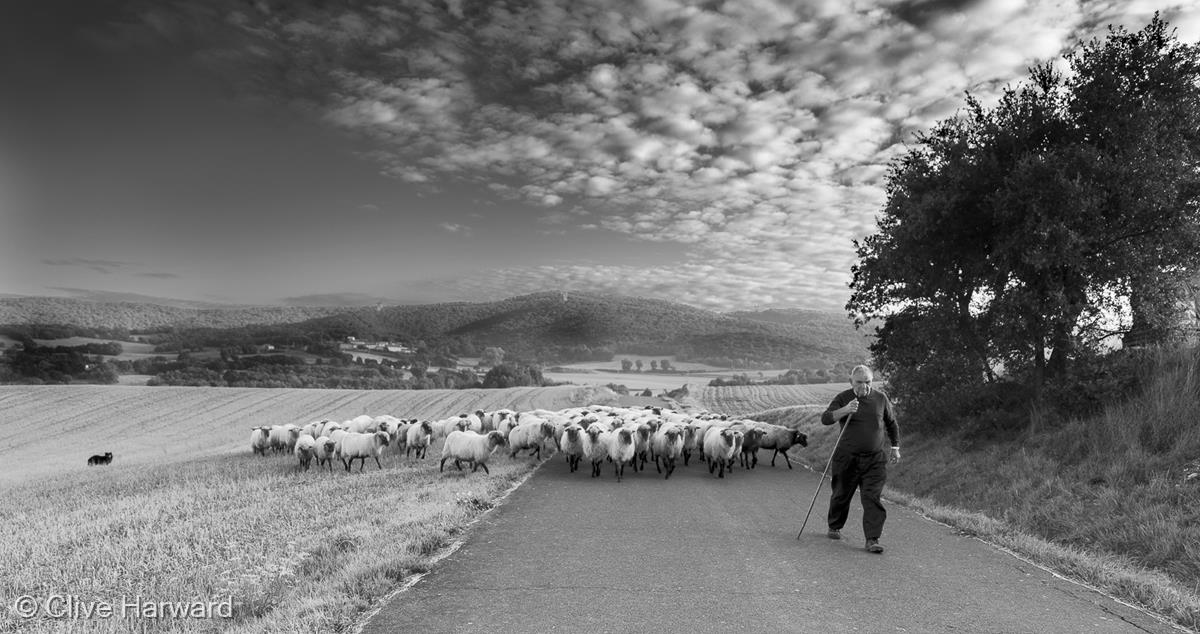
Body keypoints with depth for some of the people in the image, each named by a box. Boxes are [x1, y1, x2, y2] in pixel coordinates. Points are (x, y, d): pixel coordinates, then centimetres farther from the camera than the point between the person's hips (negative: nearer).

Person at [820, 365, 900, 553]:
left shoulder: (881, 398, 3)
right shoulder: (843, 398, -4)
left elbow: (891, 423, 18)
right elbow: (825, 418, -17)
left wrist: (895, 447, 18)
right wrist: (845, 410, -32)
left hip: (875, 460, 1)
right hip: (847, 458, -1)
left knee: (873, 499, -8)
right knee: (841, 495, 12)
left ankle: (872, 540, -7)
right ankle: (834, 527, 35)